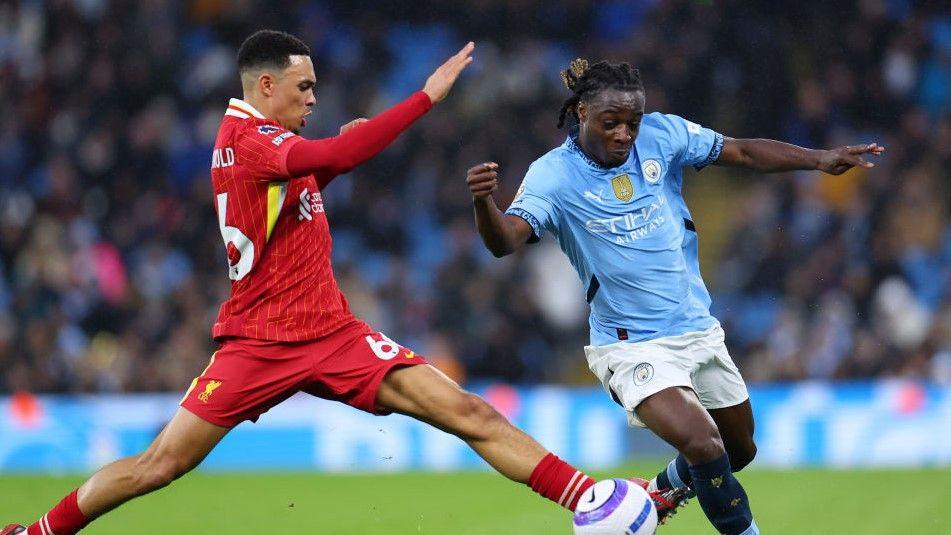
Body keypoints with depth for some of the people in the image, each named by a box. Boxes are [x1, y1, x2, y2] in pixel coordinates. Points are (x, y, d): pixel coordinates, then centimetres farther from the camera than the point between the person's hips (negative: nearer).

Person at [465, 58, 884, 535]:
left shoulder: (661, 135, -3)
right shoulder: (554, 175, -15)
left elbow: (743, 152, 3)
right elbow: (503, 241, -29)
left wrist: (820, 159, -7)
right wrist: (483, 201, -50)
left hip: (698, 330, 6)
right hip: (632, 347, -6)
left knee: (739, 451, 20)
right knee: (704, 446, -26)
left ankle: (660, 493, 49)